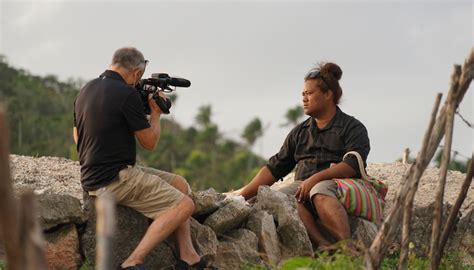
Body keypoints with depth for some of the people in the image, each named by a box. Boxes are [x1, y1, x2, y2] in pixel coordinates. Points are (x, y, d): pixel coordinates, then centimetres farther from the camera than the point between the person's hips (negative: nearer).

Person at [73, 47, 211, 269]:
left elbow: (77, 136, 24)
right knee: (183, 205, -11)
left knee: (180, 184, 15)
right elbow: (149, 142, -7)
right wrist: (156, 113, 12)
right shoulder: (127, 94, -15)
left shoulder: (85, 90, 10)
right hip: (115, 180, -10)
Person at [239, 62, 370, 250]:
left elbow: (353, 165, -7)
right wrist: (242, 196, 12)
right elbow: (274, 169, 23)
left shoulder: (353, 128, 10)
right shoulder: (299, 133, 27)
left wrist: (316, 178, -20)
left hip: (337, 185, -4)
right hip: (303, 186, 4)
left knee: (319, 192, -39)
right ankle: (323, 246, -50)